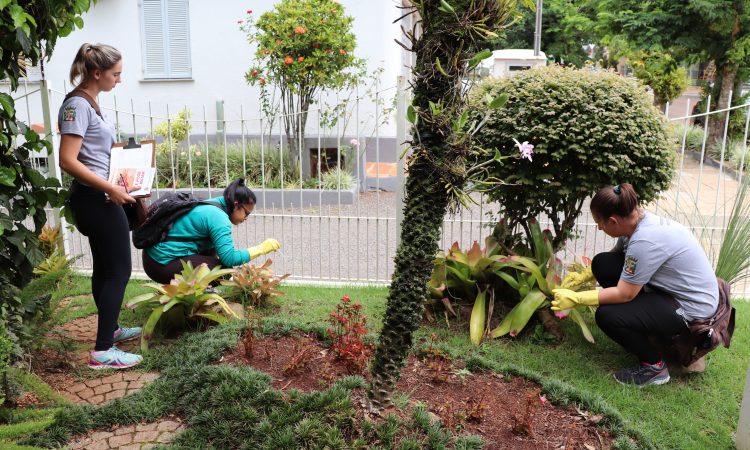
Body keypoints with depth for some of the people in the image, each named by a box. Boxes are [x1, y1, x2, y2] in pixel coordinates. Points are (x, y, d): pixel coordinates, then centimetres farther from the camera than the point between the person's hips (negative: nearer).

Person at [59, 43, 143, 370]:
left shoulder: (88, 102, 12)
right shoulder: (78, 105, -17)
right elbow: (68, 161, -23)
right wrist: (110, 189, -23)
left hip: (97, 198, 10)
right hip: (97, 200, -10)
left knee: (105, 268, 20)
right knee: (118, 270, -4)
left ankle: (111, 329, 35)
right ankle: (102, 351, 1)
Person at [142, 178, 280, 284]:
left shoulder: (210, 206, 12)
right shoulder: (218, 217, -16)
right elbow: (229, 258, -22)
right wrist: (261, 248, -13)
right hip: (164, 264, -10)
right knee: (224, 269, -8)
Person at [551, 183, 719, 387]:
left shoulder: (645, 241, -33)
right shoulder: (637, 219, -7)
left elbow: (624, 294, -25)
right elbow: (615, 256, 12)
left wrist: (576, 298, -19)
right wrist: (583, 276, 5)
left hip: (693, 308, -9)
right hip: (671, 288, 9)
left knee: (607, 316, -22)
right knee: (602, 263, 0)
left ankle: (655, 366, 2)